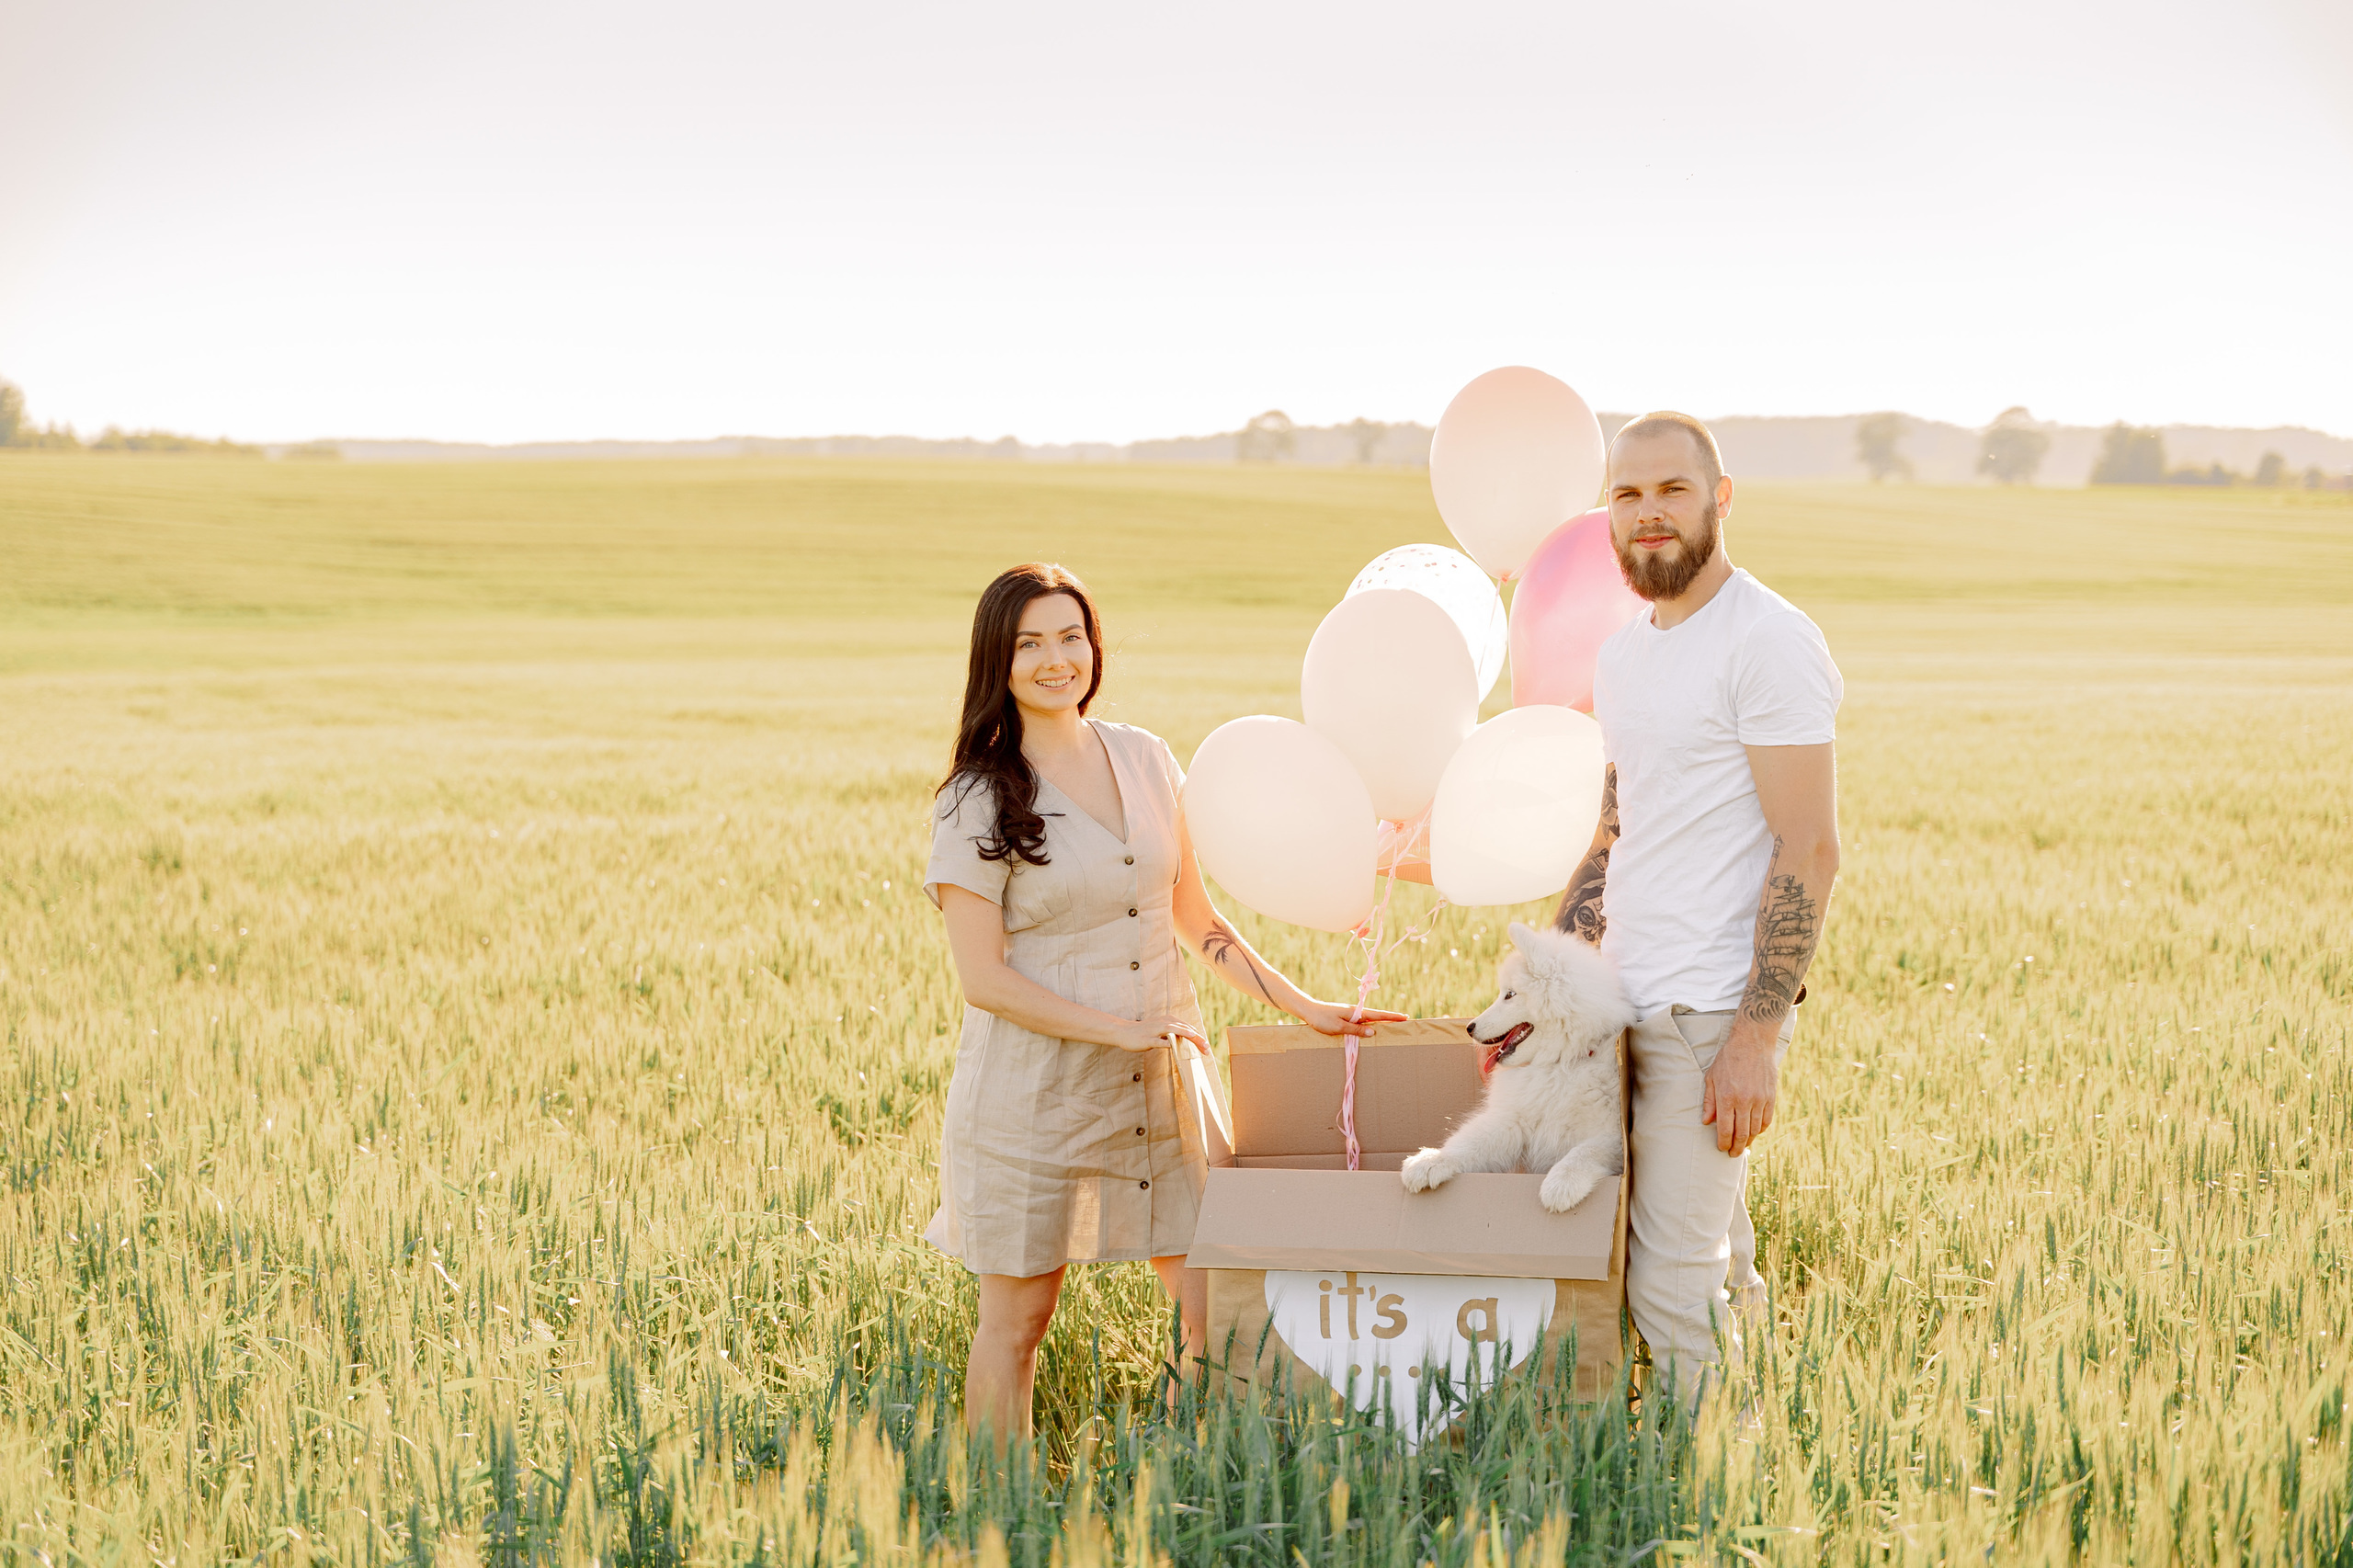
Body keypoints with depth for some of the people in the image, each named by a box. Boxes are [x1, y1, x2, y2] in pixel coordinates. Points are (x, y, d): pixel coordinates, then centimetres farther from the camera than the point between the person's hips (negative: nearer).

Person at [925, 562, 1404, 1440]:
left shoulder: (1145, 760, 7)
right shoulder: (977, 802, -6)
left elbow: (1194, 919, 16)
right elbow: (983, 979, -10)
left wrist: (1303, 1007, 11)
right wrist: (1117, 1029, -17)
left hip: (1160, 1083, 4)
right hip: (1034, 1090, -4)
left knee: (1221, 1305, 1)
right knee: (1015, 1319, 4)